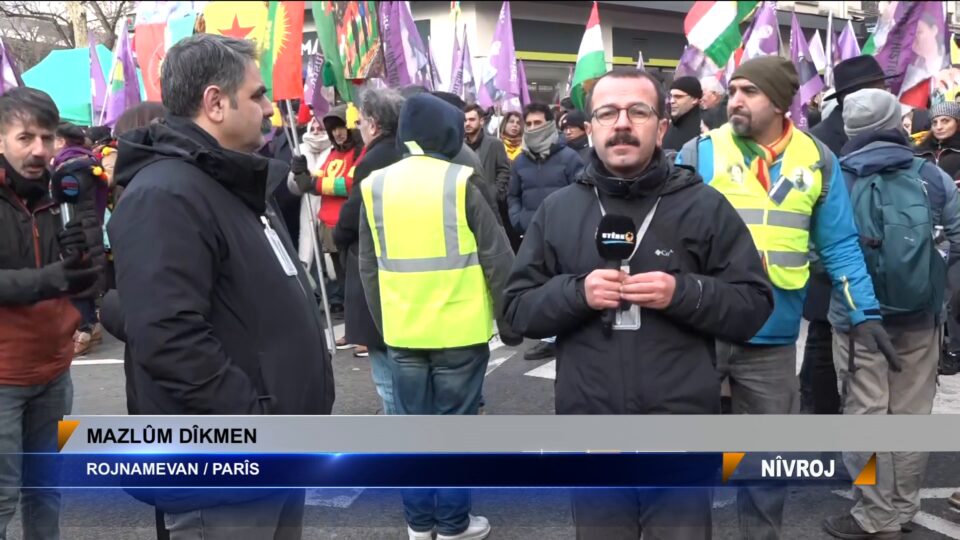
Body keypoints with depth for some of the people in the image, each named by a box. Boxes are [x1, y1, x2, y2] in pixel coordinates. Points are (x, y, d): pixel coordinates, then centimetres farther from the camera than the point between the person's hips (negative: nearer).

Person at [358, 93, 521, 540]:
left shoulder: (375, 187, 2)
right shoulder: (461, 183, -10)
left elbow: (368, 267, 8)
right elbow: (496, 261, -8)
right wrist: (508, 323, 3)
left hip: (402, 332, 4)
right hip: (459, 330, -4)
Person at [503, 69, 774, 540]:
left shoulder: (704, 206, 0)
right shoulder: (557, 209, 4)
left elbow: (754, 304, -1)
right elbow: (519, 308, 4)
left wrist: (684, 293, -18)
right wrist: (576, 292, -14)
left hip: (682, 436, -1)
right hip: (589, 436, 2)